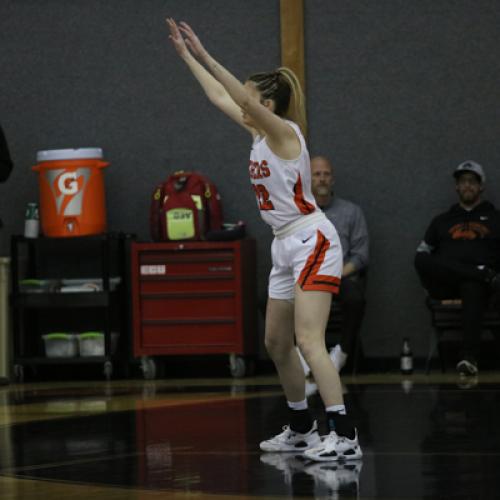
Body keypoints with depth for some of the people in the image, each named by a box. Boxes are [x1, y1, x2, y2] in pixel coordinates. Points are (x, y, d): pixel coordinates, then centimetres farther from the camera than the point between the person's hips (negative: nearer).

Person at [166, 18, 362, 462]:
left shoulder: (283, 131, -12)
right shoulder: (259, 132, 10)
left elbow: (242, 98, -28)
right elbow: (221, 97, 20)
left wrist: (204, 55, -29)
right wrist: (185, 54, 21)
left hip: (312, 242, -10)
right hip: (286, 247, 10)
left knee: (308, 341, -18)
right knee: (277, 343, 14)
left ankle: (344, 435, -23)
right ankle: (302, 430, 26)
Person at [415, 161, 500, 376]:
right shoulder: (442, 221, 29)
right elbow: (422, 252, 21)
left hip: (477, 283, -2)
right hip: (444, 285, 2)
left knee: (472, 288, -41)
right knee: (422, 261, -31)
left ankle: (469, 357, -52)